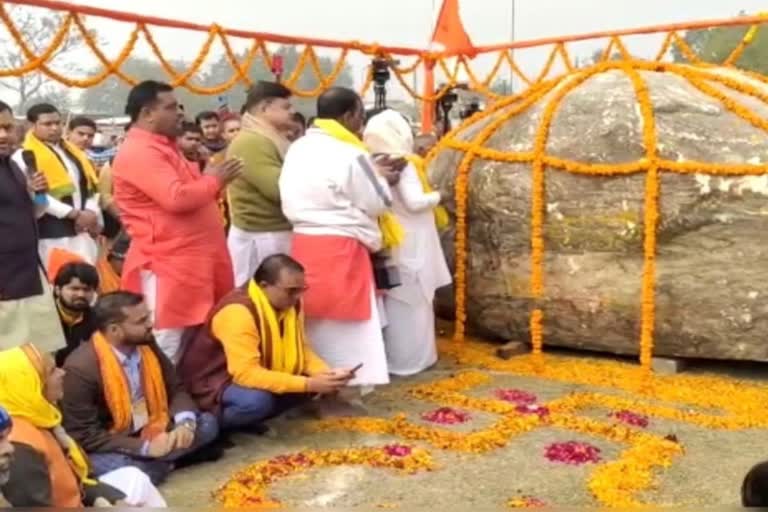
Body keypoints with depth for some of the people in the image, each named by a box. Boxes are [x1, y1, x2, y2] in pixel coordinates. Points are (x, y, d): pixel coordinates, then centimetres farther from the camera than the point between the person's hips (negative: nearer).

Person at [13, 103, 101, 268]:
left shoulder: (72, 151, 17)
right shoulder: (25, 156, -5)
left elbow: (90, 185, 15)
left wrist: (91, 212, -5)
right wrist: (74, 214, -18)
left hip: (82, 230, 7)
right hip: (53, 233, -7)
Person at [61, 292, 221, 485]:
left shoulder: (146, 344, -5)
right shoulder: (81, 367, -23)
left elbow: (176, 390, 4)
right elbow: (85, 435, -21)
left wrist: (186, 423, -19)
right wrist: (145, 447, -27)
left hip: (152, 432, 6)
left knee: (207, 423, -8)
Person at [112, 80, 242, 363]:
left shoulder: (162, 146, 19)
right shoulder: (138, 152, -15)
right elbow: (176, 198, -25)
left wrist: (211, 179, 8)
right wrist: (213, 180, -10)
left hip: (189, 260, 10)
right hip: (167, 263, -10)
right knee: (167, 349, -4)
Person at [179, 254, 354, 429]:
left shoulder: (290, 304, -4)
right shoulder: (238, 312, -30)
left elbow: (301, 349, 5)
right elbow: (246, 373, -35)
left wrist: (326, 374, -17)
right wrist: (308, 384, -36)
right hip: (211, 384, -9)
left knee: (314, 380, -7)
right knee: (257, 400, -38)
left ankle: (250, 421, 0)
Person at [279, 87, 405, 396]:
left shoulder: (297, 150, 6)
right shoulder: (351, 155, -15)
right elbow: (377, 204, -8)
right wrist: (380, 179, 13)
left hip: (303, 242, 7)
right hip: (340, 246, -7)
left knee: (314, 317, 15)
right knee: (344, 318, 5)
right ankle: (350, 379, 13)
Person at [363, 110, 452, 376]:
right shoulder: (404, 165, -15)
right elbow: (414, 202, -22)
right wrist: (436, 196, -4)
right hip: (410, 244, -7)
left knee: (393, 301, 14)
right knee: (412, 302, 3)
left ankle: (390, 356, 21)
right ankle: (411, 358, 10)